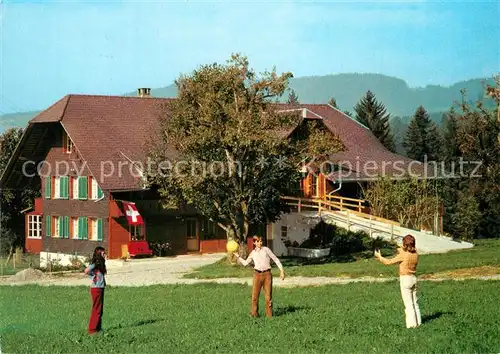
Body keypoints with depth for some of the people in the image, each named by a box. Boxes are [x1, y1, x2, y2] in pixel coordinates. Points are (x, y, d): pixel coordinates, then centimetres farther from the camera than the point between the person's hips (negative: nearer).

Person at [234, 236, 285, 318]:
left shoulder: (266, 250, 5)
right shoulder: (253, 253, 12)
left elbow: (276, 259, 6)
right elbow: (245, 263, 22)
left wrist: (281, 270, 1)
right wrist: (238, 257, 16)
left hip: (267, 274, -2)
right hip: (257, 274, 2)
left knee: (268, 295, 0)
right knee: (255, 295, -2)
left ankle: (269, 314, 9)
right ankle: (254, 314, 7)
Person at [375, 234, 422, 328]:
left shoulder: (403, 255, -17)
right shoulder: (415, 254, 1)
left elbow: (388, 262, -11)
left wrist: (379, 256, 3)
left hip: (405, 279, -6)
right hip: (413, 278, 6)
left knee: (408, 303, 0)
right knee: (414, 302, 16)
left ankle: (412, 323, 1)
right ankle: (418, 321, 20)